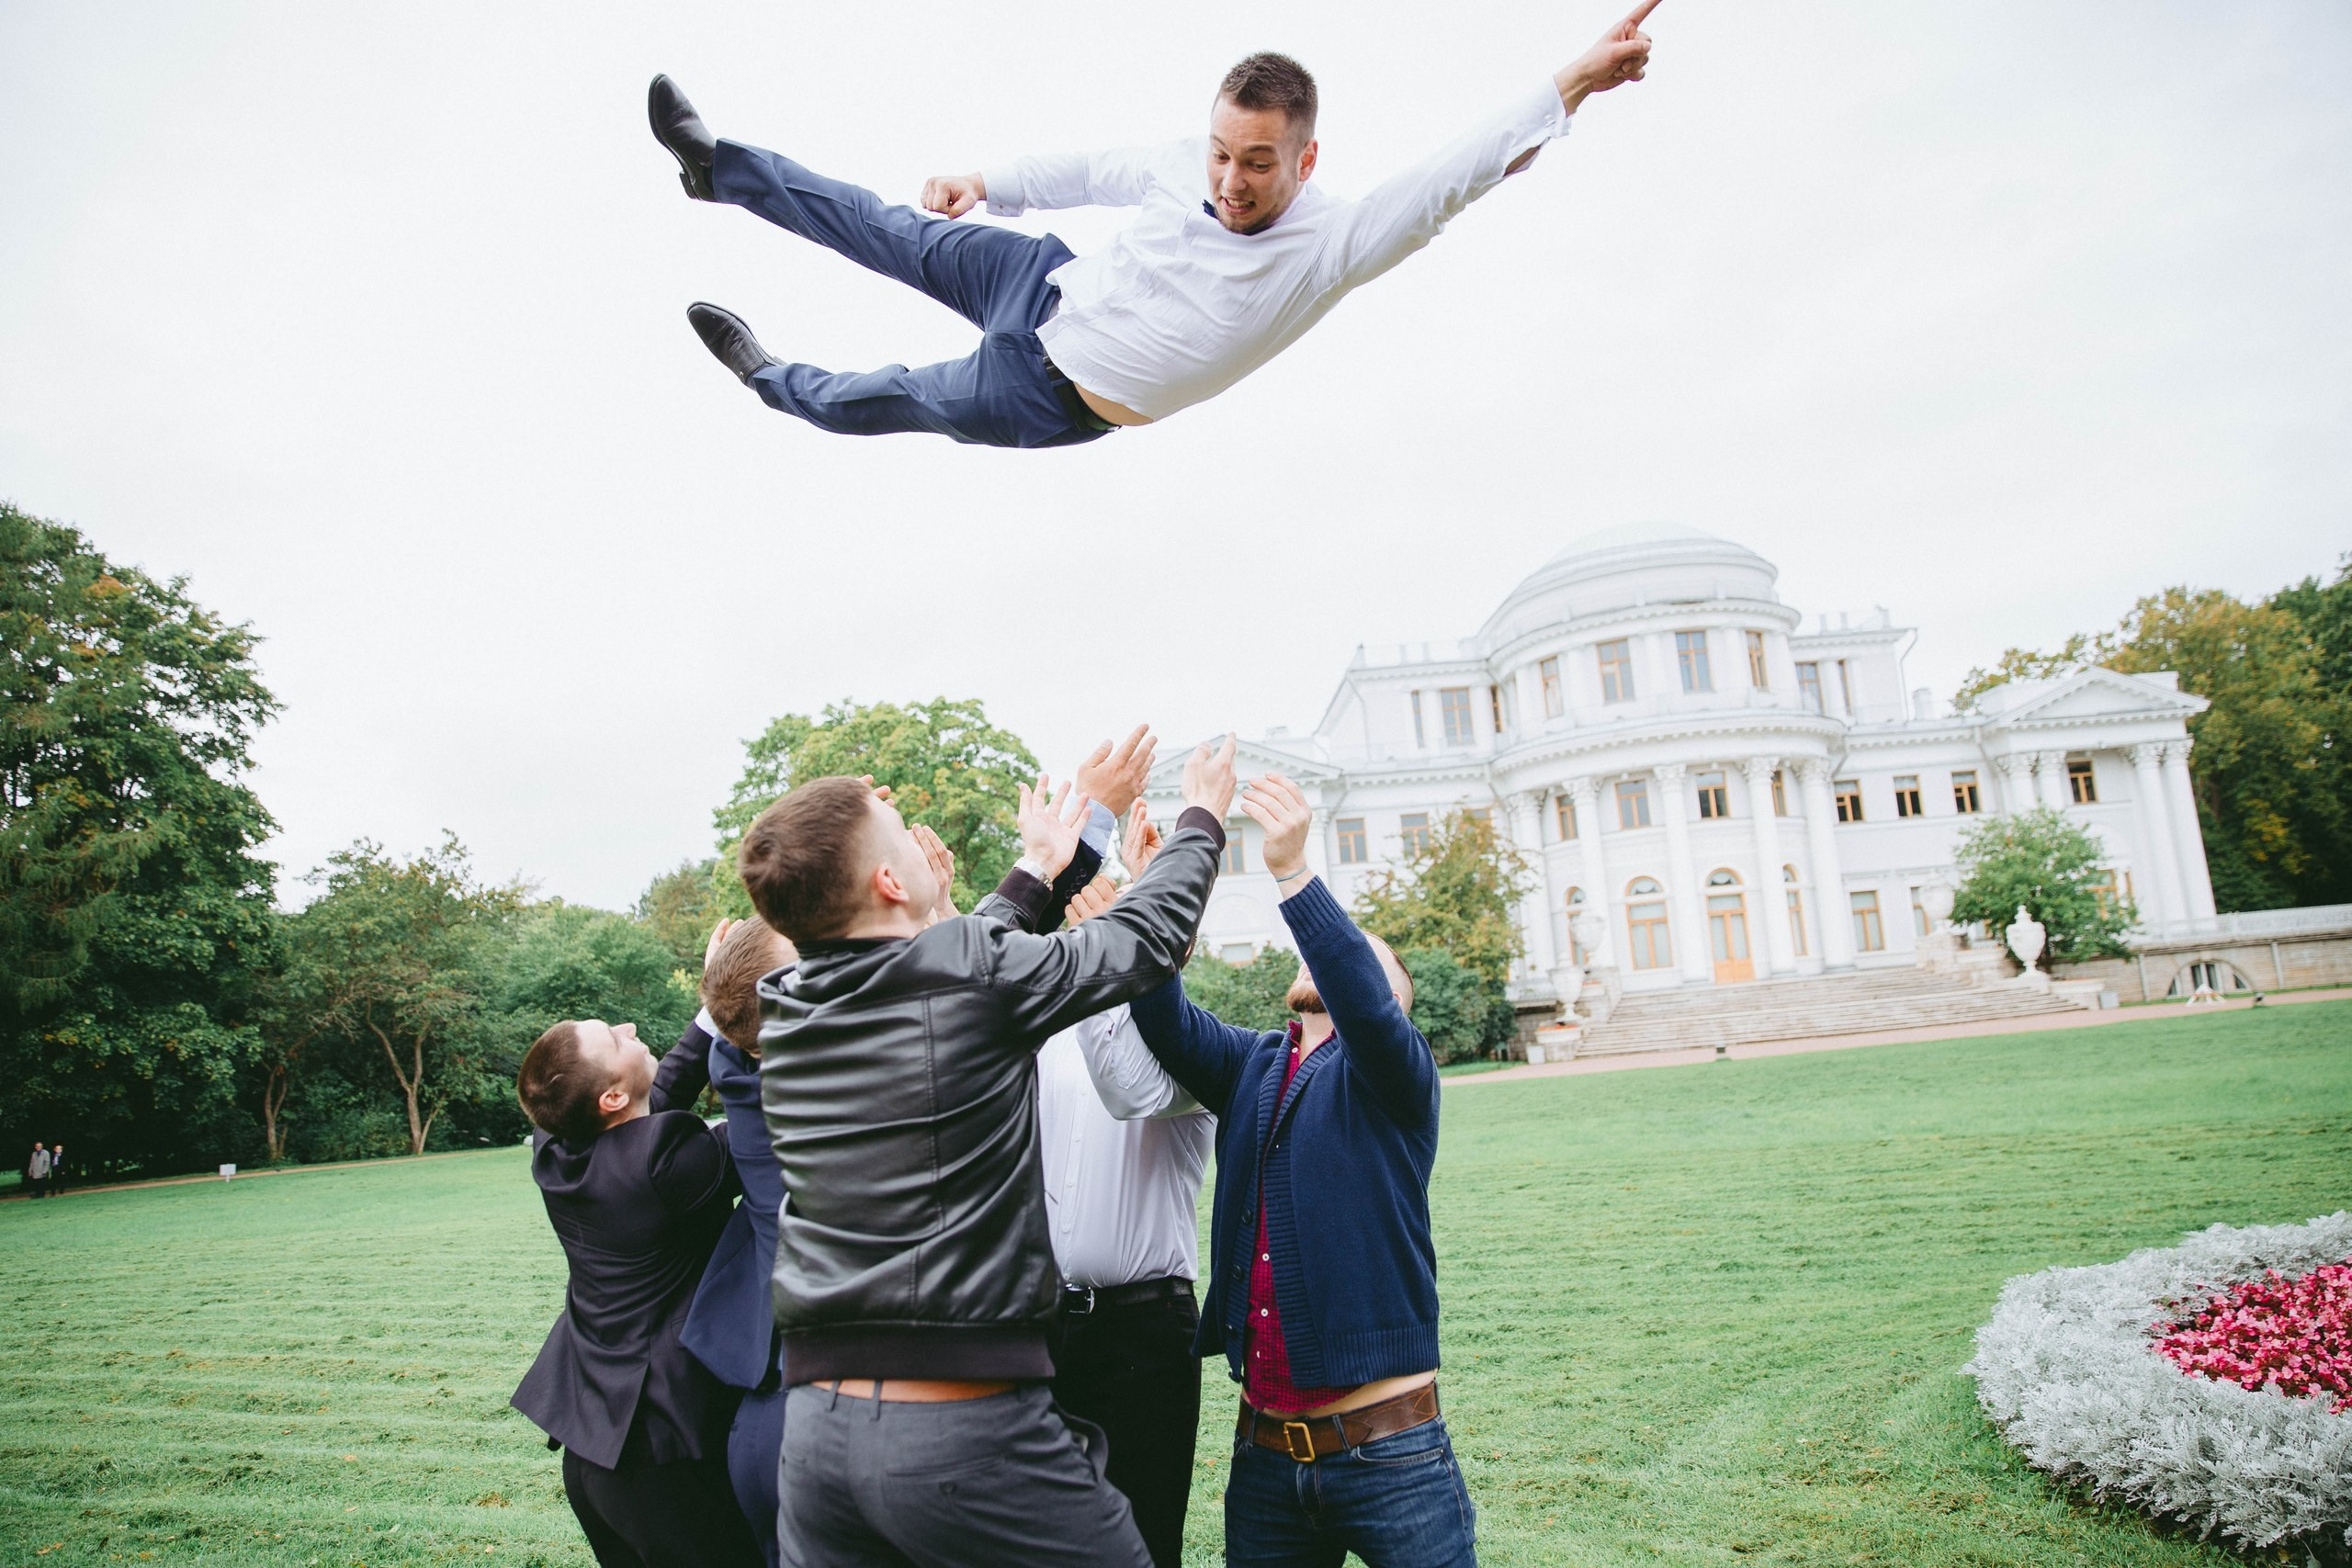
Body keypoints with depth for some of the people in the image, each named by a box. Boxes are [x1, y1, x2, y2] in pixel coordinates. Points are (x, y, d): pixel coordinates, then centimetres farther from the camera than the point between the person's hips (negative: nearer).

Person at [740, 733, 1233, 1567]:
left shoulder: (782, 1007, 6)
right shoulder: (981, 969, -11)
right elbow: (1146, 933, 4)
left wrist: (1038, 871, 37)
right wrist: (1201, 818, 22)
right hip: (966, 1431, -6)